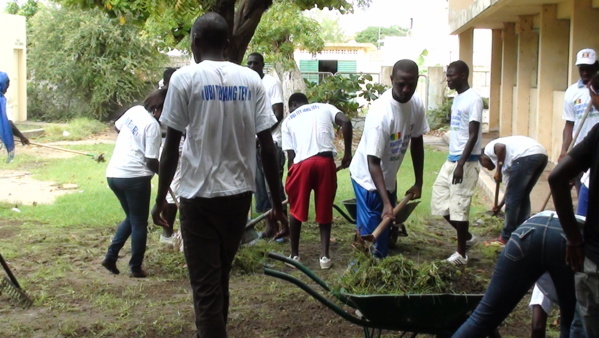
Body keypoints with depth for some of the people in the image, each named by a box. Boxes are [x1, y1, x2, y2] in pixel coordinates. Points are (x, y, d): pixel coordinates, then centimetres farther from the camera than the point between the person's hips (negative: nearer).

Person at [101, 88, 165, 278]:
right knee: (139, 222, 8)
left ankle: (111, 257, 16)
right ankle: (136, 267, 13)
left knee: (131, 218, 22)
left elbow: (117, 126, 27)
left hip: (113, 174, 8)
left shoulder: (134, 110, 7)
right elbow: (151, 161, -16)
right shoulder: (153, 125, -15)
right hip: (134, 177, -7)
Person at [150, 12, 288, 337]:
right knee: (220, 277, 21)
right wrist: (277, 203, 6)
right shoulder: (251, 80, 4)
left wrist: (161, 198, 4)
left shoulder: (185, 78, -5)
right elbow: (267, 146, 1)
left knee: (206, 285, 2)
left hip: (200, 195, -4)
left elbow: (172, 146, -7)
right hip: (239, 193, 4)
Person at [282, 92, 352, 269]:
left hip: (302, 163, -1)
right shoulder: (325, 107, 22)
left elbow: (290, 155, 12)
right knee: (324, 210, 15)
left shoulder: (288, 120, 20)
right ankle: (325, 256, 12)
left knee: (296, 210, 17)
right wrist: (347, 152, 8)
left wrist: (290, 179, 21)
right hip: (325, 161, 1)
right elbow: (346, 122, 2)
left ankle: (294, 254, 24)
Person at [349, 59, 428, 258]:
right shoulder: (381, 113, -32)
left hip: (389, 176, 8)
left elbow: (416, 142, 4)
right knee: (371, 233, -7)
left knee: (386, 229, 17)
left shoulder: (416, 104, -10)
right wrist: (386, 202, -37)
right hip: (368, 177, -7)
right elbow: (373, 162, -31)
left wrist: (419, 182, 5)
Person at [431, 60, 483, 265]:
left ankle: (461, 254, 8)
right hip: (451, 159, 9)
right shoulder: (457, 98, 15)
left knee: (459, 206, -4)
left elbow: (473, 136, -18)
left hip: (466, 162, -9)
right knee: (439, 202, 11)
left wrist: (461, 164, -23)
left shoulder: (473, 100, -13)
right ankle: (466, 236, 28)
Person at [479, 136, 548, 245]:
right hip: (541, 155, 9)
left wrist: (498, 172, 0)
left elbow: (501, 147, -8)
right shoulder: (504, 162, 36)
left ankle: (506, 237, 12)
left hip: (526, 155, -9)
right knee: (523, 196, 23)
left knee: (512, 198, 4)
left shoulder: (489, 148, 18)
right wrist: (500, 205, 46)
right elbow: (510, 185, 37)